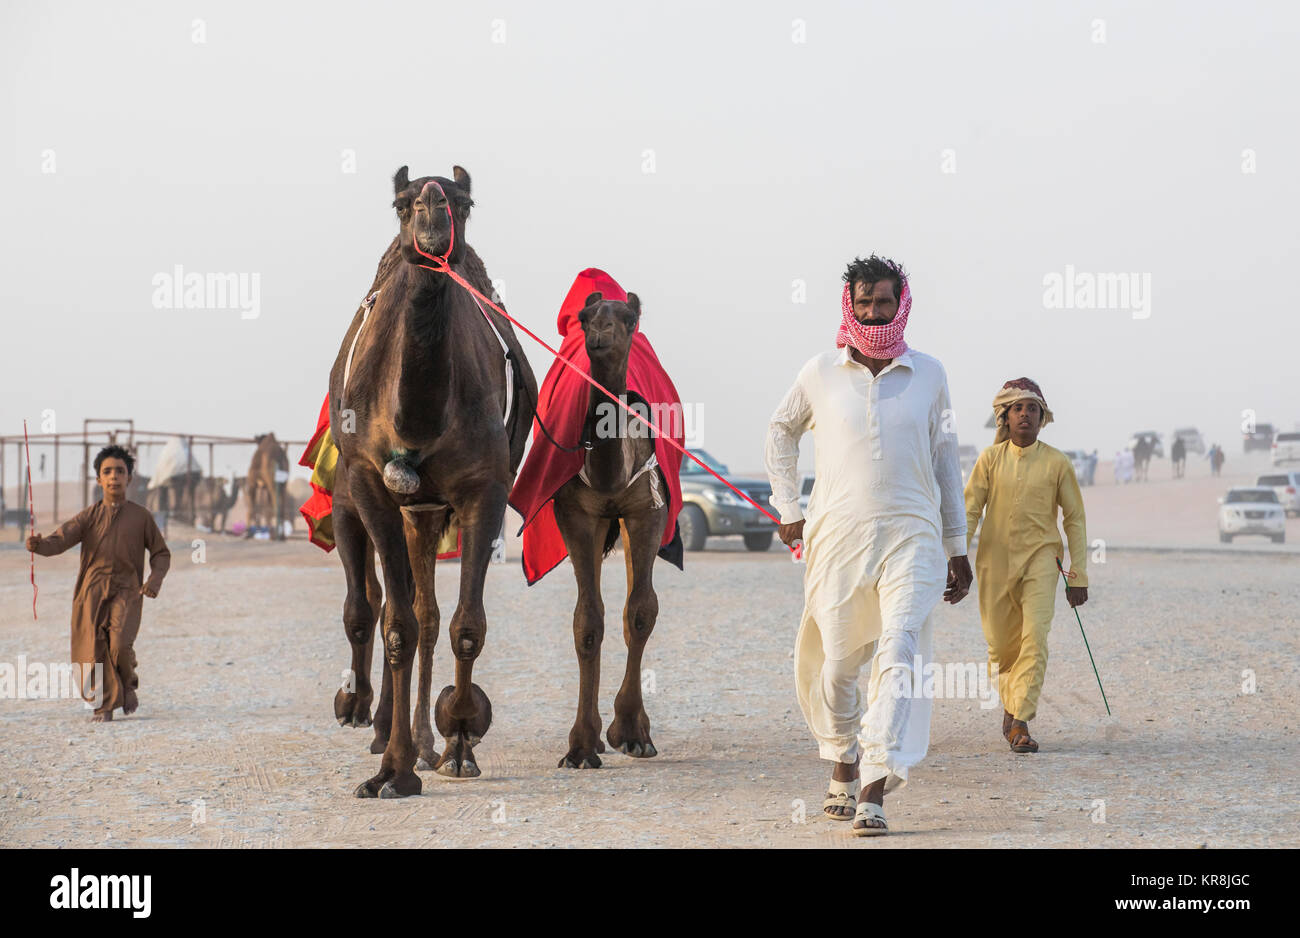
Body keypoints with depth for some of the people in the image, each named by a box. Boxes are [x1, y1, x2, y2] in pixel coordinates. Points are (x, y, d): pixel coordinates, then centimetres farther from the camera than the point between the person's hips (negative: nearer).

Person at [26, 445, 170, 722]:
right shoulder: (89, 517, 7)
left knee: (120, 644, -20)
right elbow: (59, 540, -5)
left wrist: (155, 578, -4)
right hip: (92, 590, 1)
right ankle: (104, 706, 13)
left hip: (126, 590, -1)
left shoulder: (141, 516, 7)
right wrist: (39, 545, -28)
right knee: (94, 649, -6)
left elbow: (161, 553, 15)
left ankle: (128, 685, 11)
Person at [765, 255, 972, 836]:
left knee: (898, 657, -16)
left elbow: (945, 460, 15)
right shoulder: (820, 374, 6)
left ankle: (874, 793, -21)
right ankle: (842, 763, 31)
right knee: (834, 664, 5)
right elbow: (782, 431, 23)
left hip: (911, 535, -1)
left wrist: (956, 546, 15)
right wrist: (786, 508, 17)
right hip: (836, 537, 1)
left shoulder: (929, 375, 8)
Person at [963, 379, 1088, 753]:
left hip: (1040, 557, -1)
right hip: (995, 558, 1)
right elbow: (968, 512, 3)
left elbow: (1075, 519, 7)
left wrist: (1078, 576, 4)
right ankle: (1011, 702, 34)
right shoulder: (990, 459, 2)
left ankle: (1020, 723, -15)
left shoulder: (1056, 462, 1)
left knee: (1034, 638, -16)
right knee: (1001, 643, 6)